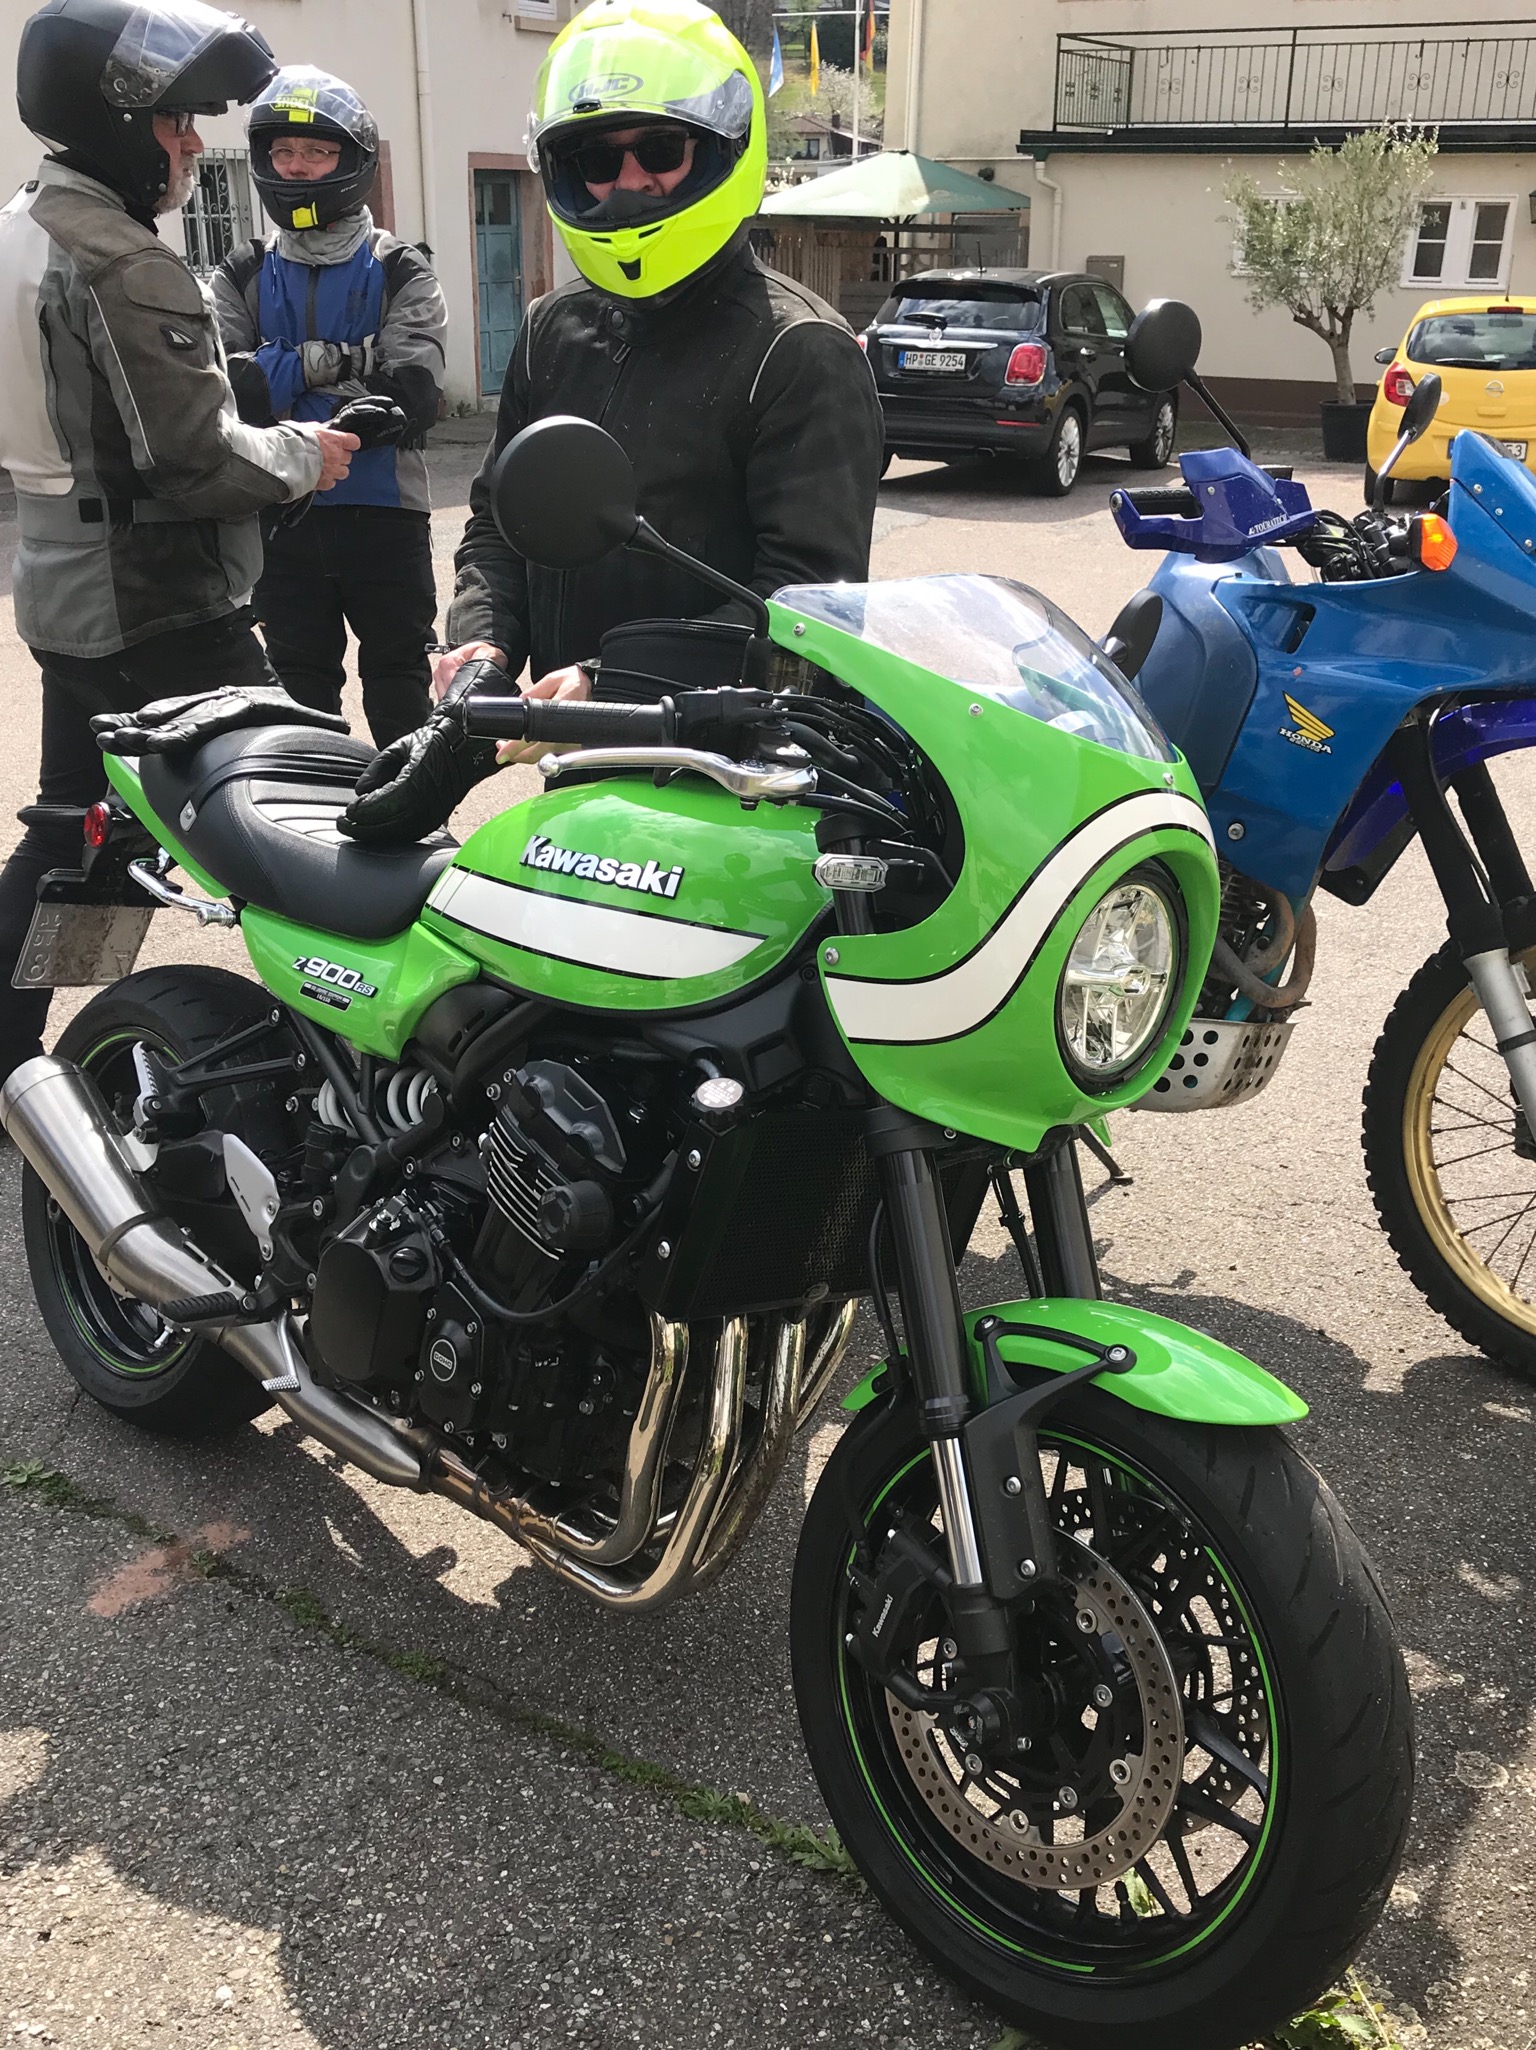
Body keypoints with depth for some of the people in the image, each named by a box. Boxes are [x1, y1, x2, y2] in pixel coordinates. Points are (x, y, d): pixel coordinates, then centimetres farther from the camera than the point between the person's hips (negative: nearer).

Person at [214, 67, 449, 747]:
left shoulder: (400, 274, 1)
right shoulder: (242, 277, 9)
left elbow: (412, 396, -15)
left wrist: (275, 380, -14)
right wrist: (325, 361, -18)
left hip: (384, 516, -3)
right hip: (282, 521, 3)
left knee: (399, 693, 5)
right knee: (301, 693, 12)